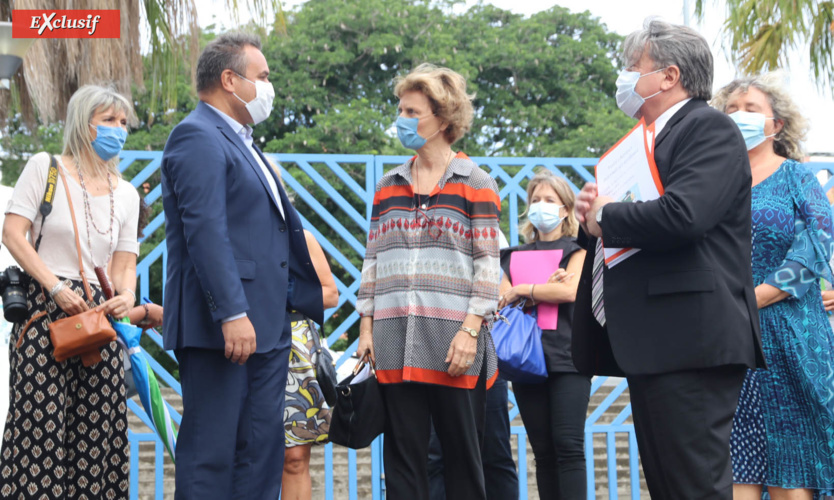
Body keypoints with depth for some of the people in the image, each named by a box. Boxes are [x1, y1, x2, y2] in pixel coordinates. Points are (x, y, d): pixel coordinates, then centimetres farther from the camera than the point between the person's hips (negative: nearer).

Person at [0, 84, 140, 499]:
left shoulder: (126, 194, 16)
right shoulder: (45, 168, 4)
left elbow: (124, 263, 14)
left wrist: (127, 295, -10)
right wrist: (56, 287, -12)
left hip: (97, 310, 4)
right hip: (43, 308, -4)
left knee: (97, 423, -1)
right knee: (41, 418, -11)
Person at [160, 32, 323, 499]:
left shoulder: (242, 143, 22)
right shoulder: (198, 137, -10)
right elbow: (205, 230, -20)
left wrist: (306, 299, 22)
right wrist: (232, 314, -25)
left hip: (265, 327, 10)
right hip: (221, 329, -10)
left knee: (262, 452, 10)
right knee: (211, 454, -5)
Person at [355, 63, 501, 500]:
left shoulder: (475, 184, 2)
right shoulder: (388, 186, 16)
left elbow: (488, 263, -2)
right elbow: (372, 261, 16)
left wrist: (471, 330, -11)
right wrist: (366, 327, 8)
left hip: (452, 341, -4)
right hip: (395, 342, 4)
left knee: (462, 452, 2)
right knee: (402, 453, 3)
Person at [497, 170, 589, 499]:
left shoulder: (576, 250, 8)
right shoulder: (516, 255, 19)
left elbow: (570, 290, -11)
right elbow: (501, 298, 4)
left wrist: (522, 291, -4)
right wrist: (544, 289, -9)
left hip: (566, 357, -4)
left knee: (568, 446, -12)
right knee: (543, 450, 3)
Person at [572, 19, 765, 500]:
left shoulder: (710, 129, -6)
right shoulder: (648, 141, 23)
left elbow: (681, 215, -24)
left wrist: (605, 216, -7)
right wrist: (593, 215, 2)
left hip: (690, 342, -10)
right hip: (653, 345, 10)